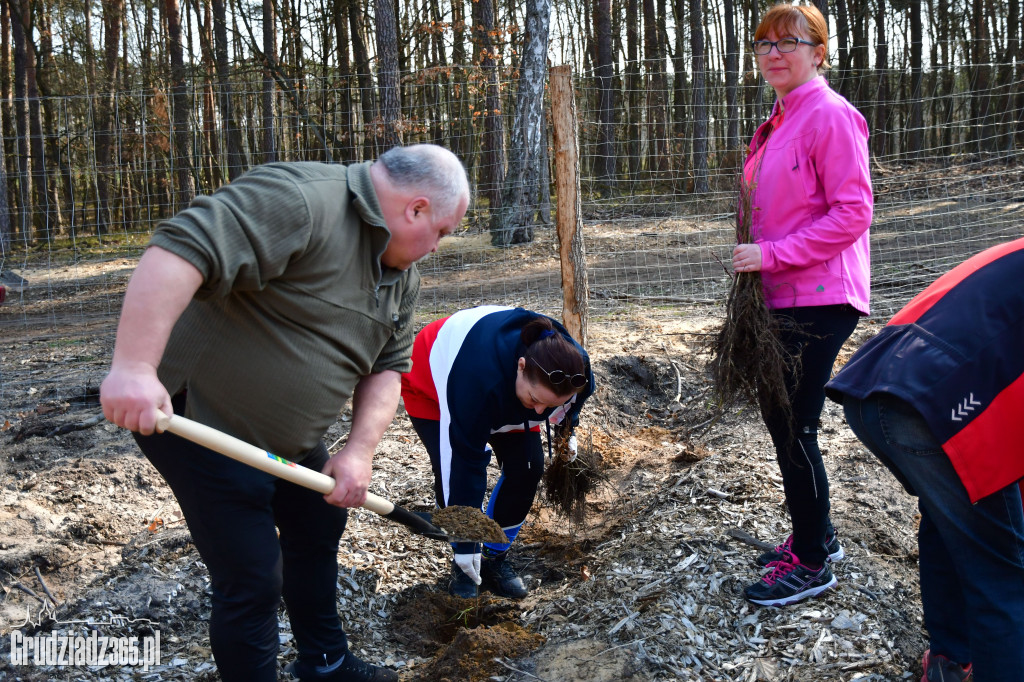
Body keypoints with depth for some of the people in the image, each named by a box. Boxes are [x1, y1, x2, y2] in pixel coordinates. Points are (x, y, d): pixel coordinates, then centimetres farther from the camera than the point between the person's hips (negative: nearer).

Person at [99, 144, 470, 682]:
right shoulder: (302, 200, -26)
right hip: (199, 416, -10)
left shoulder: (401, 273, 6)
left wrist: (360, 449, -7)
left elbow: (387, 365, 7)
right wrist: (134, 367, -42)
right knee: (253, 582, -5)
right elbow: (182, 248, -36)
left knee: (318, 531, 23)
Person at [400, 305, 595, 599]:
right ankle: (463, 563, 4)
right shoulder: (479, 377, -47)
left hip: (508, 392, 5)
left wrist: (568, 429, 14)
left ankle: (494, 559, 7)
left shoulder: (574, 365, -31)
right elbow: (465, 459, -40)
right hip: (433, 385, -4)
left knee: (526, 469, -11)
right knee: (452, 477, -20)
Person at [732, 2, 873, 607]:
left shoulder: (830, 115, -13)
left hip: (818, 299, -9)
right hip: (782, 296, 9)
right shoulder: (781, 122, 15)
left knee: (795, 429, -3)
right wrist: (758, 255, 10)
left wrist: (773, 254, -21)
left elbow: (853, 212, -19)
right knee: (779, 416, 17)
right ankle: (817, 535, 34)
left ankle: (813, 564, 13)